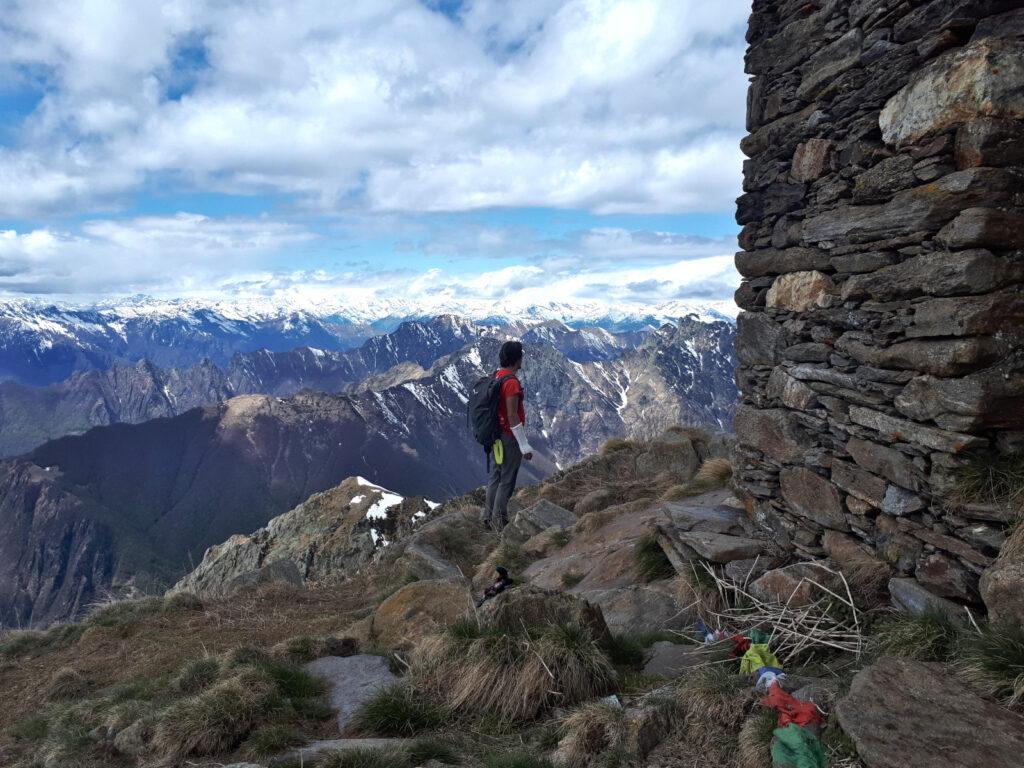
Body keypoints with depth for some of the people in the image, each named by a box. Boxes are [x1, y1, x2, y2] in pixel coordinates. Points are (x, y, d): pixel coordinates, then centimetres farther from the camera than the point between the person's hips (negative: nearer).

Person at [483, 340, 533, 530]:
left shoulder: (496, 376, 6)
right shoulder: (511, 382, -22)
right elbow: (512, 416, -24)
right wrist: (524, 445, -20)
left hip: (497, 435, 9)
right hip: (509, 438, -9)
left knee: (496, 476, 16)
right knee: (507, 480, 1)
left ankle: (490, 517, 25)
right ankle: (499, 522, 8)